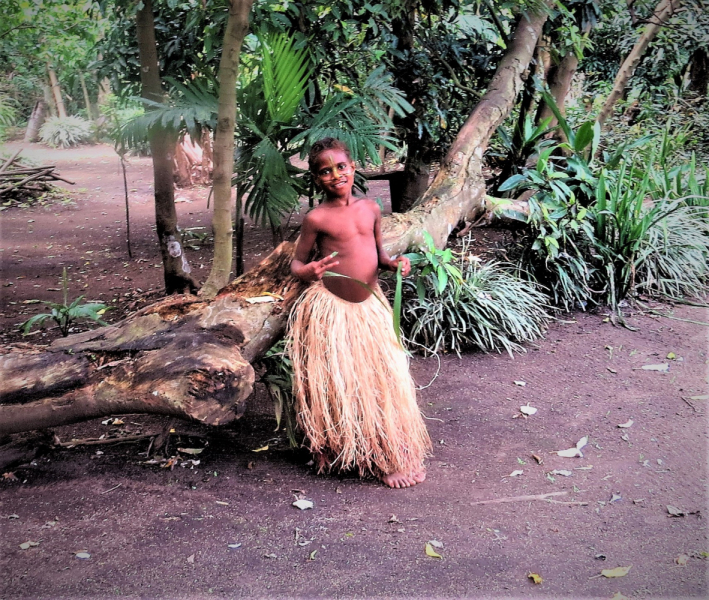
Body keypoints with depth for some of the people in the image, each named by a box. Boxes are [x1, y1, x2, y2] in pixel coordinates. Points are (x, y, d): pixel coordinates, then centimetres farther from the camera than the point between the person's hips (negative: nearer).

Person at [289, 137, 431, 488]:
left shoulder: (370, 209, 6)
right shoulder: (317, 218, -8)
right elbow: (296, 262, -1)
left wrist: (393, 263, -4)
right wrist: (308, 272, -24)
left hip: (371, 305, 5)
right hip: (330, 309, -4)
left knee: (384, 380, 8)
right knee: (336, 384, 2)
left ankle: (390, 456, 25)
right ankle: (337, 454, 22)